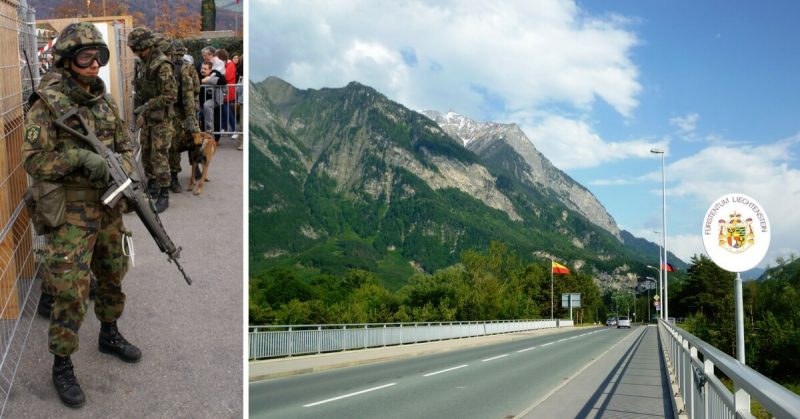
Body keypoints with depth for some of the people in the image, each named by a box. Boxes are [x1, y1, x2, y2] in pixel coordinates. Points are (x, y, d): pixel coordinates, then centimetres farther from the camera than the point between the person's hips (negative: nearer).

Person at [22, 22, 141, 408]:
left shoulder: (105, 100, 6)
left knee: (112, 275, 19)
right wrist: (81, 157, -27)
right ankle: (62, 366, 10)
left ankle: (109, 335, 41)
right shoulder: (47, 103, -13)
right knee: (70, 291, -5)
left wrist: (121, 171, -10)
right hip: (69, 211, -6)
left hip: (107, 206, 6)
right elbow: (33, 159, -15)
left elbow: (125, 145, 11)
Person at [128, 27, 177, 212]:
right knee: (146, 154, 14)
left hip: (161, 119, -9)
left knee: (159, 157, -6)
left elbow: (171, 95, -22)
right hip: (148, 118, 9)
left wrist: (146, 107, -19)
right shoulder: (145, 63, 8)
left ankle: (163, 196, 2)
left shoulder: (162, 65, -19)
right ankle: (152, 188, 27)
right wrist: (141, 113, 11)